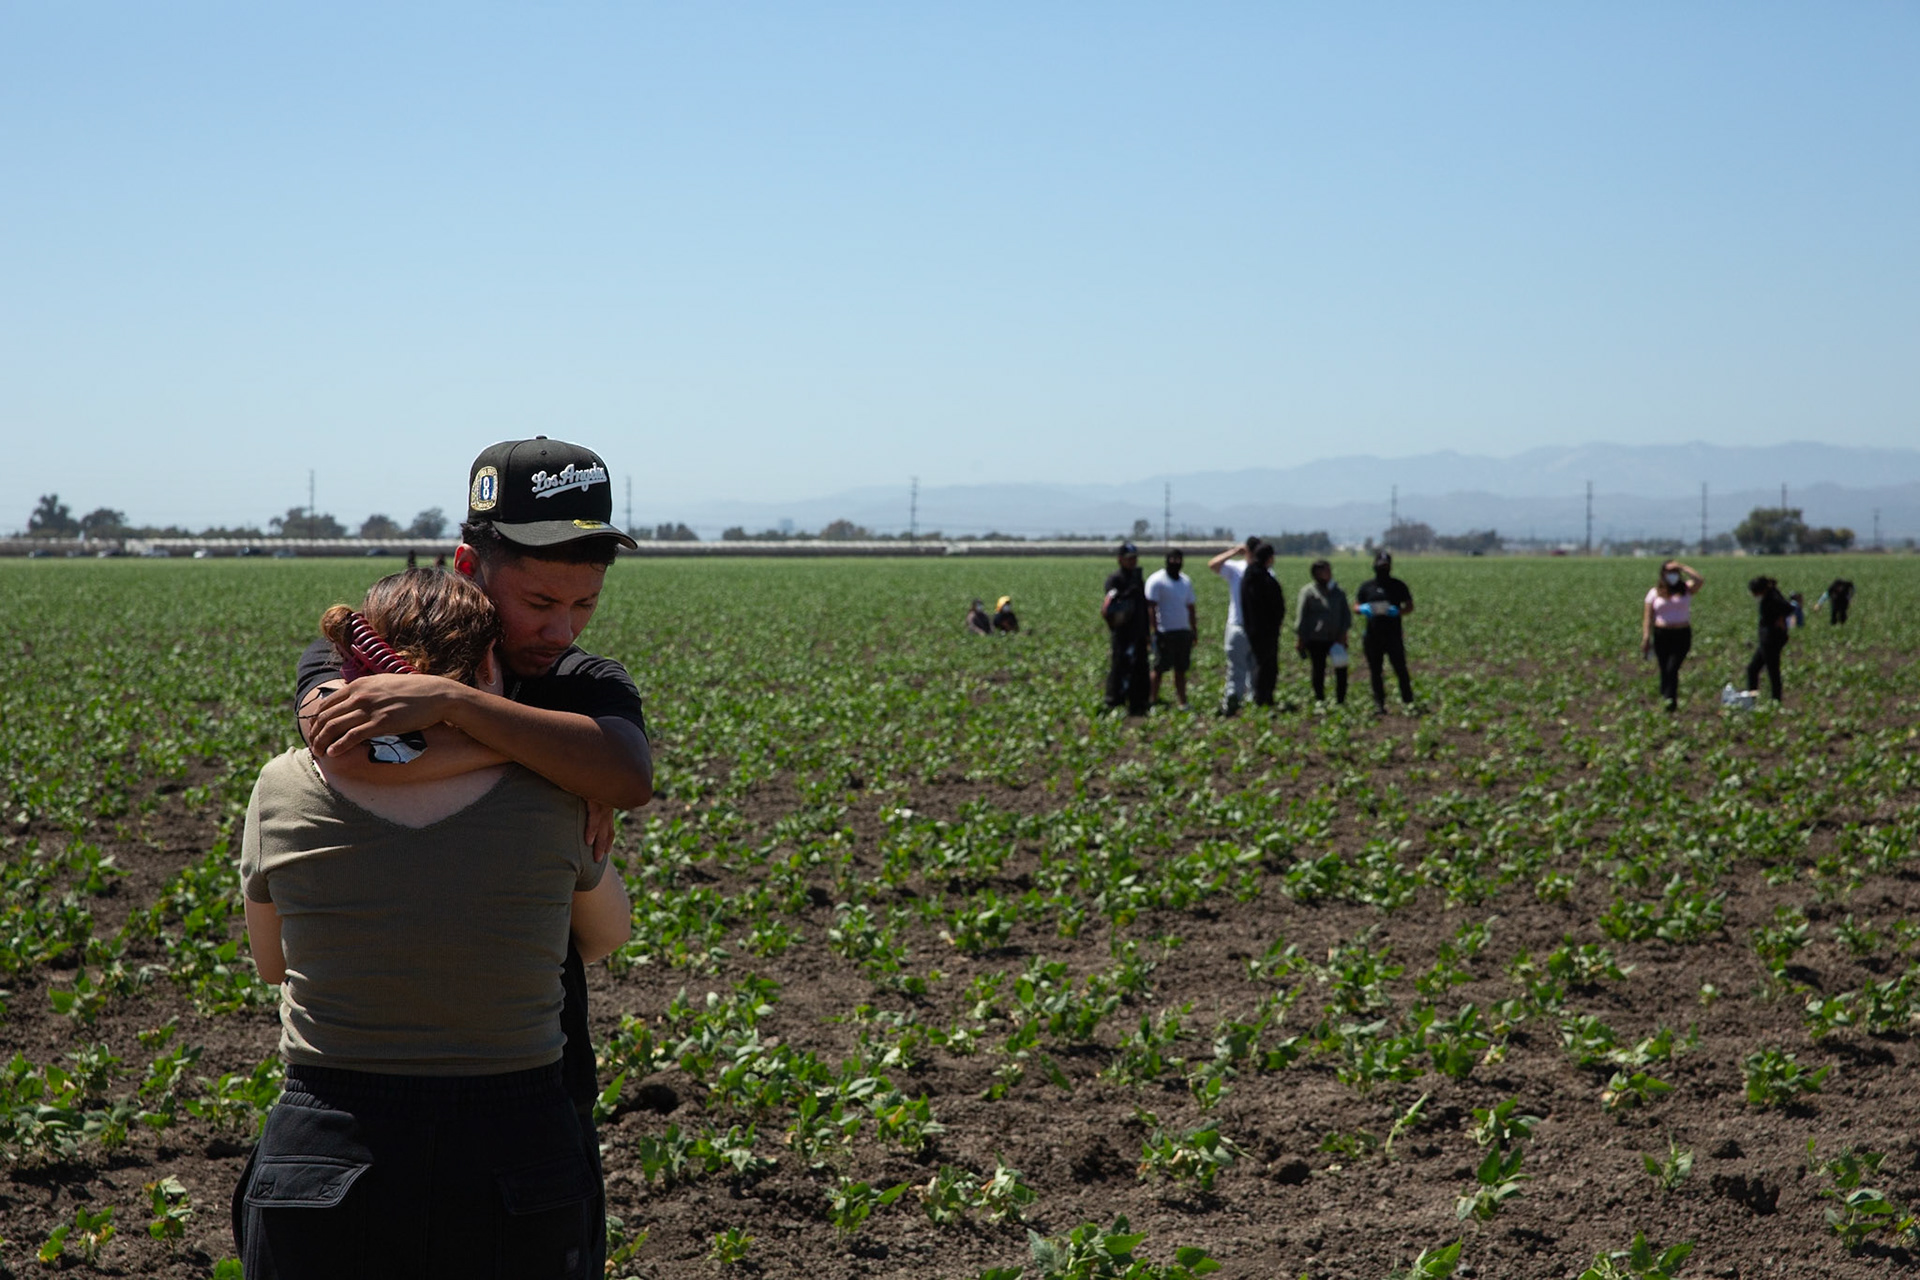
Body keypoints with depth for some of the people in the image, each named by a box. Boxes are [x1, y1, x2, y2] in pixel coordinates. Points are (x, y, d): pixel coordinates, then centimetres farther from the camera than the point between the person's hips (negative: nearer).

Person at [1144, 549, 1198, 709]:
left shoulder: (1186, 581, 15)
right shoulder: (1156, 581, -7)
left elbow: (1191, 607, 20)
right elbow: (1151, 607, -11)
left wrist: (1194, 630, 15)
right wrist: (1156, 631, -17)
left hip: (1184, 631, 6)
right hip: (1165, 633, -6)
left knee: (1181, 669, 7)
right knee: (1159, 668, -3)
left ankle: (1182, 702, 9)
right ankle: (1154, 701, 2)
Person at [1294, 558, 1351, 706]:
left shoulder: (1338, 592, 12)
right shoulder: (1308, 591, 0)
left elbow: (1346, 614, 13)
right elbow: (1301, 616, 1)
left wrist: (1343, 633, 1)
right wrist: (1299, 639, -2)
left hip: (1336, 638, 3)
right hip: (1316, 639, -3)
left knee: (1341, 670, -3)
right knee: (1318, 670, 3)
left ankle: (1340, 700, 7)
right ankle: (1319, 700, 15)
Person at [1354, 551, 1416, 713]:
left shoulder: (1398, 586, 7)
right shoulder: (1366, 586, 11)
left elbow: (1409, 607, 6)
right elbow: (1356, 607, 13)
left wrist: (1397, 611, -15)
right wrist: (1363, 609, -12)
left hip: (1393, 635, -2)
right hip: (1373, 637, 2)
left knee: (1400, 669, -6)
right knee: (1375, 672, 3)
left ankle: (1408, 701, 2)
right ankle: (1379, 704, 9)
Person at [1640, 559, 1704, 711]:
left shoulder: (1686, 589, 9)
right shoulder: (1655, 592, 8)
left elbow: (1699, 580, -11)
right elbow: (1648, 617, 4)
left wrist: (1682, 567, -6)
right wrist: (1646, 637, -6)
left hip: (1682, 635, -1)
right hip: (1662, 635, 1)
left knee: (1672, 669, -14)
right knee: (1665, 670, 2)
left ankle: (1670, 702, -17)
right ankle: (1664, 700, 9)